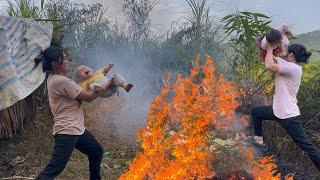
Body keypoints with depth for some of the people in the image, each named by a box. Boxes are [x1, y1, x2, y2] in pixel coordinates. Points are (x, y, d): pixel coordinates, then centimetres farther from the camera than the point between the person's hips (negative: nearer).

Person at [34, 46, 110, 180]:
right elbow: (88, 97, -12)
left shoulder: (54, 78, 10)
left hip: (77, 129, 11)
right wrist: (105, 87, 1)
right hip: (67, 131, -10)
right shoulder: (61, 81, -19)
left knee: (97, 152, 23)